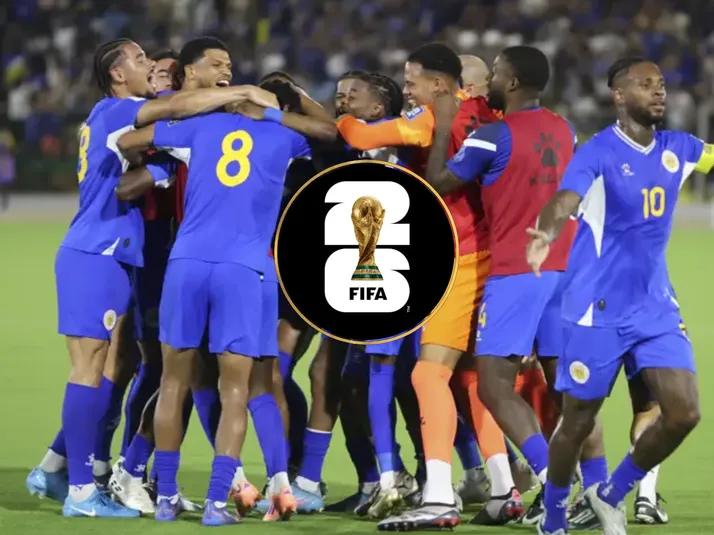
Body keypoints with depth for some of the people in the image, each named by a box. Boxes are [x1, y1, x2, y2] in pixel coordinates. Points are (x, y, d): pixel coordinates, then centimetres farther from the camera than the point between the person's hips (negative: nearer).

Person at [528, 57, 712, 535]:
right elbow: (564, 202, -32)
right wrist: (547, 234, -53)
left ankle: (613, 495, 15)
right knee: (579, 420, 5)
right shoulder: (599, 152, -15)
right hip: (599, 310, -5)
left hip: (657, 307, 5)